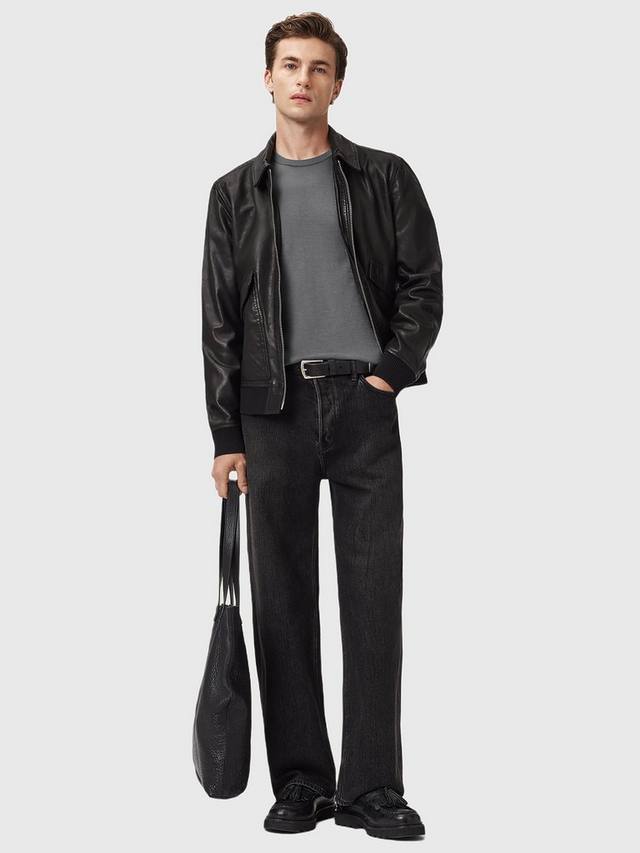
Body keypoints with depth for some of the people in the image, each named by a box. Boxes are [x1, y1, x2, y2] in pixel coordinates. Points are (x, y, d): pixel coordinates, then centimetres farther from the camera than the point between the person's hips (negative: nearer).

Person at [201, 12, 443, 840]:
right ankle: (301, 781, 13)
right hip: (273, 408, 1)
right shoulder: (235, 192, 10)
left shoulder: (385, 177, 8)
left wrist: (391, 371, -7)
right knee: (282, 600, 3)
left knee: (373, 597, -2)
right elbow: (219, 320, 6)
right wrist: (226, 436, 0)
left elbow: (424, 282, 5)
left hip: (364, 405, -1)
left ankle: (371, 787, 4)